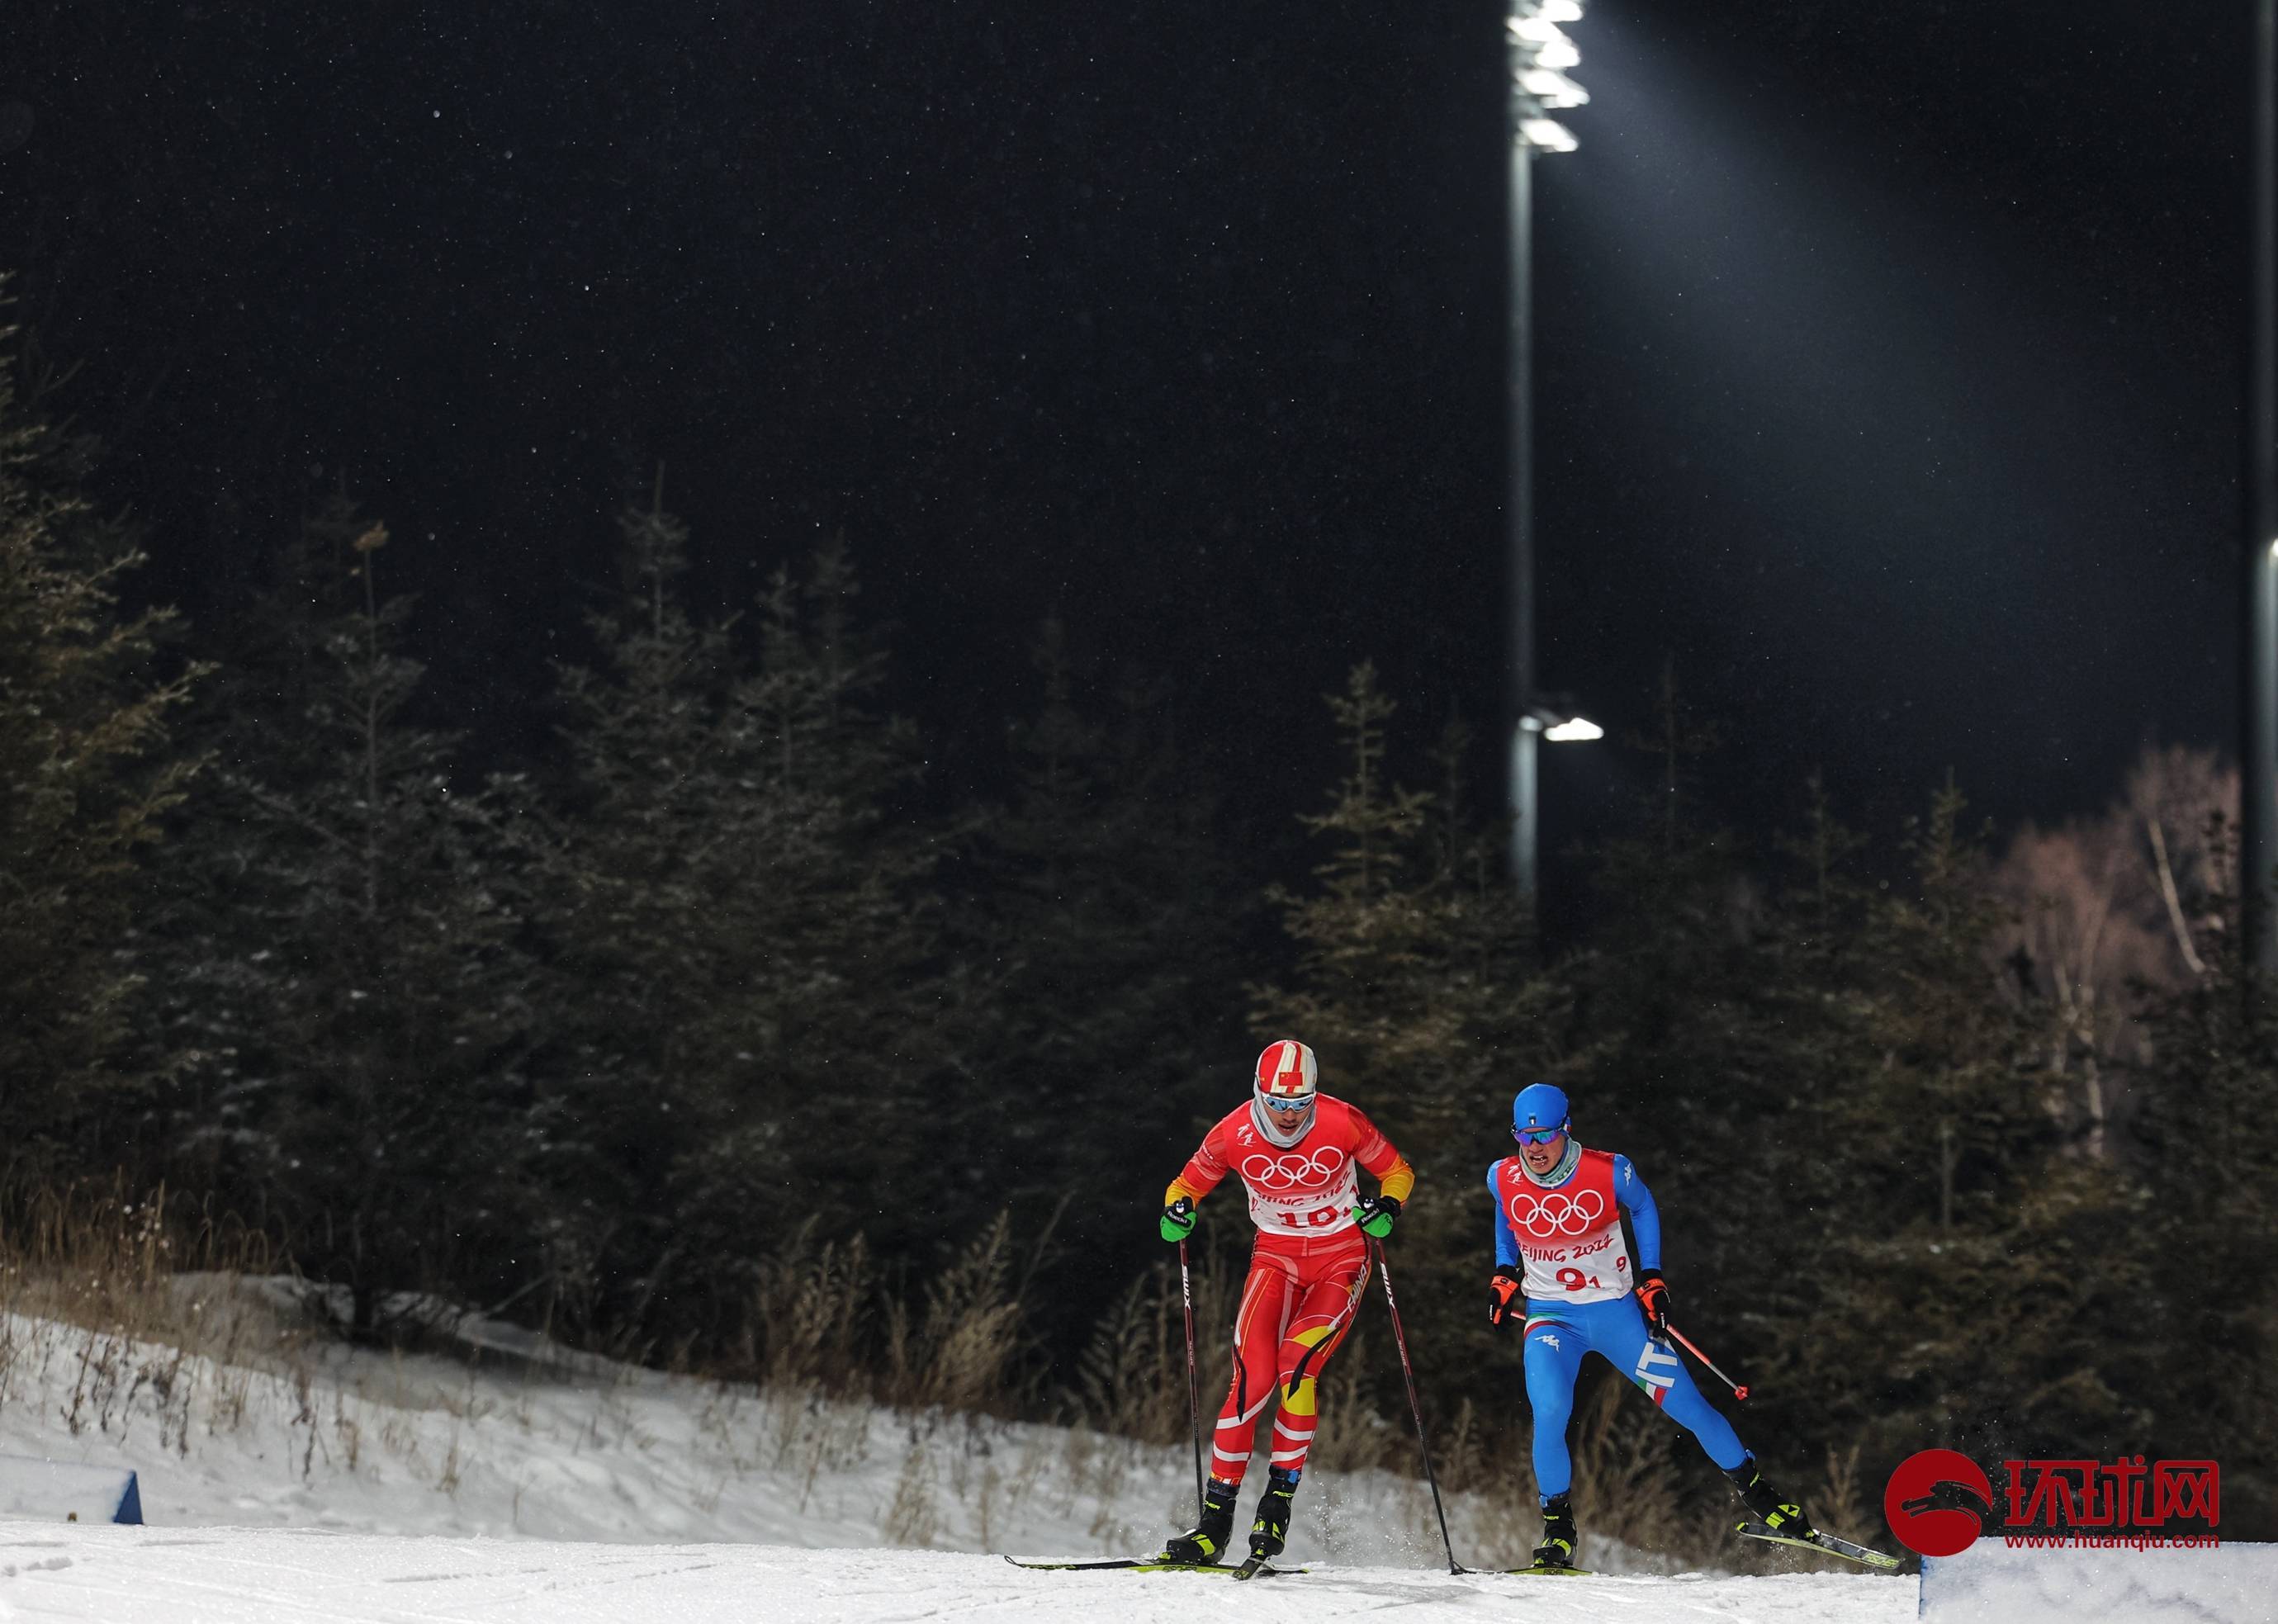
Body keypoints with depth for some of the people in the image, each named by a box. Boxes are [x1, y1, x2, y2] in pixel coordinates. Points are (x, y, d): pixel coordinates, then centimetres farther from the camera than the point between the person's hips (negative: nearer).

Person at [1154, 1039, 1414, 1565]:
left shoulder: (1342, 1123, -16)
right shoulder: (1233, 1135, -11)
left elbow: (1397, 1171, 1)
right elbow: (1189, 1182, 7)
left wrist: (1387, 1206, -20)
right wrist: (1178, 1211, -15)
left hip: (1341, 1256, -2)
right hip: (1276, 1257, 2)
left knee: (1296, 1365, -24)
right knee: (1253, 1376, -16)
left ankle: (1279, 1501, -13)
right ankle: (1216, 1517, -12)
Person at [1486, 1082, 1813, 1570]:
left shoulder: (1608, 1173, -16)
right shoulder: (1503, 1179, -9)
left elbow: (1643, 1208, 6)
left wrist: (1651, 1277, 0)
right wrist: (1505, 1275, 6)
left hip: (1616, 1311, 0)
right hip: (1551, 1319, 0)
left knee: (1686, 1404, -1)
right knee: (1549, 1411, -25)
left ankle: (1756, 1492, 20)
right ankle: (1556, 1530, -10)